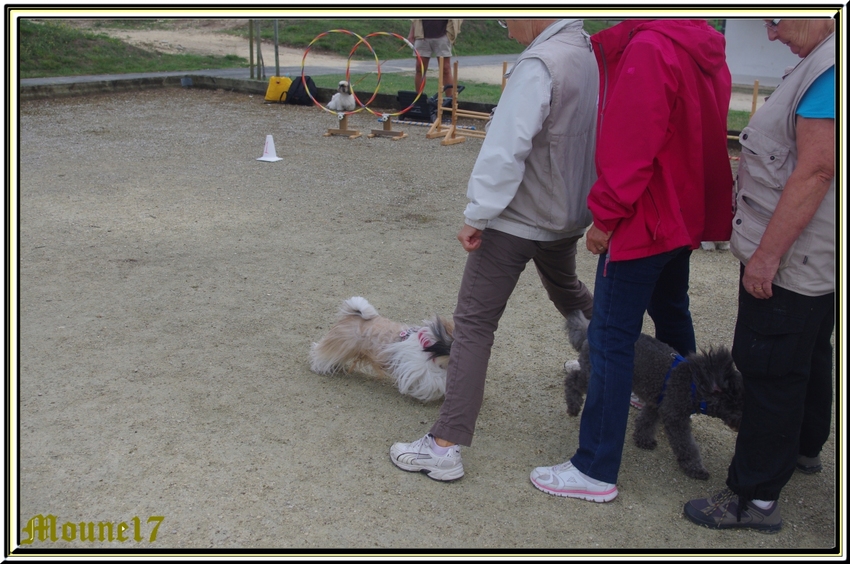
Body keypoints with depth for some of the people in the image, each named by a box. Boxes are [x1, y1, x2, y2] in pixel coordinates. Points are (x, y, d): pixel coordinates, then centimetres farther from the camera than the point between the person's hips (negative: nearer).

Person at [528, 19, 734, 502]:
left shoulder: (648, 47, -22)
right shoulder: (706, 49, 7)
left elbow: (630, 144, -26)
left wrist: (606, 214, -16)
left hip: (644, 222, -10)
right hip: (687, 216, 10)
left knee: (612, 337, -6)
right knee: (671, 313, 27)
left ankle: (596, 470, -1)